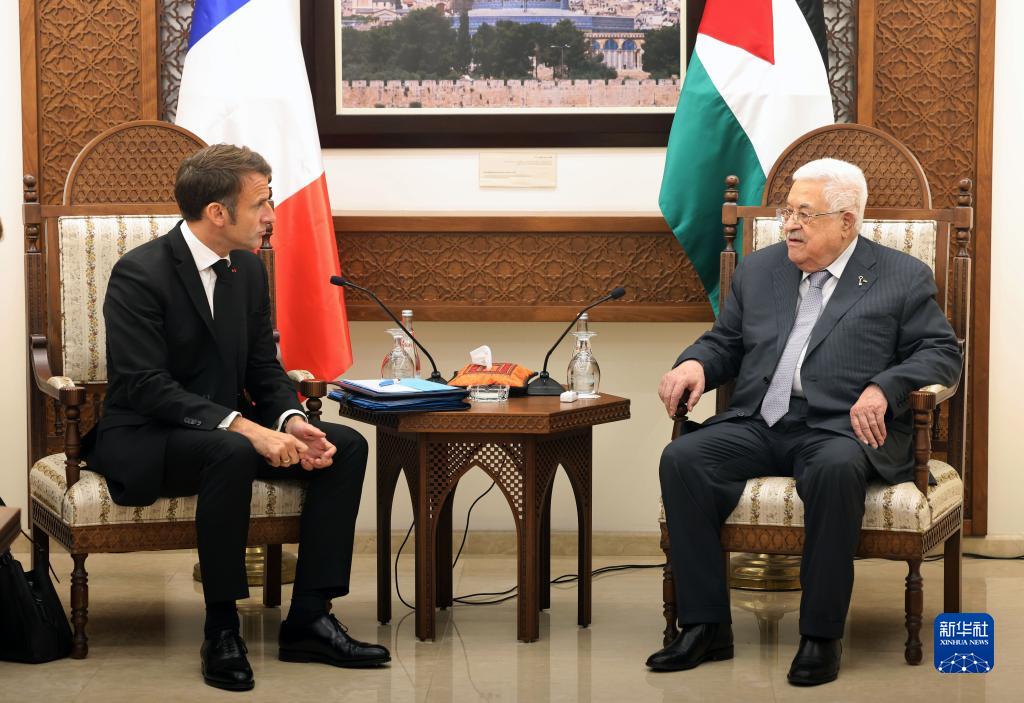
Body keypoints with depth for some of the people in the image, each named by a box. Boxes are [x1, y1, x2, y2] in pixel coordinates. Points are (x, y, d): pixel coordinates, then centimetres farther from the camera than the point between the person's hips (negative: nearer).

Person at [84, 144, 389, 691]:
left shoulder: (248, 269, 6)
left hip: (227, 430, 8)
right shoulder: (139, 274, -18)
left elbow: (264, 368, 10)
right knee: (231, 453, -38)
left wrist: (290, 421, -13)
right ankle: (221, 630, -25)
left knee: (346, 446, -11)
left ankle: (308, 619, -10)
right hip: (144, 441, -8)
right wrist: (244, 427, -33)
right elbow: (144, 385, -25)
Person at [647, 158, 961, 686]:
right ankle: (706, 626, -18)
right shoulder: (758, 270, 21)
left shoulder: (902, 278, 8)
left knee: (835, 470, -39)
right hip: (757, 424, 4)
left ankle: (821, 634, -27)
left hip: (841, 428, -4)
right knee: (681, 459, -23)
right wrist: (695, 363, 0)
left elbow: (942, 353, 1)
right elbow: (725, 342, 24)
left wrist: (883, 388, -17)